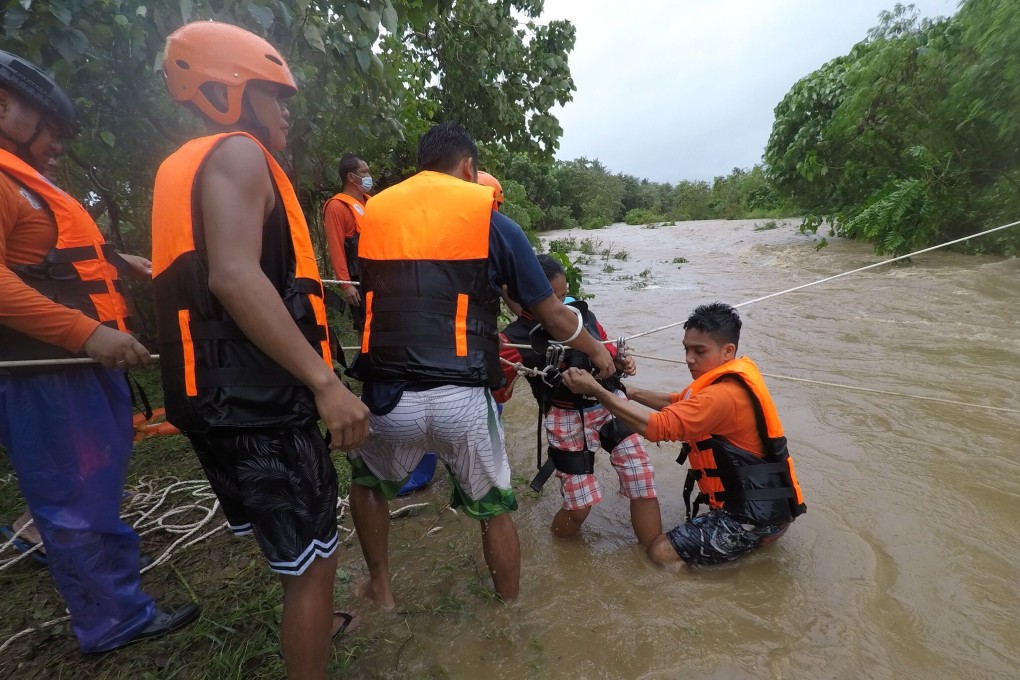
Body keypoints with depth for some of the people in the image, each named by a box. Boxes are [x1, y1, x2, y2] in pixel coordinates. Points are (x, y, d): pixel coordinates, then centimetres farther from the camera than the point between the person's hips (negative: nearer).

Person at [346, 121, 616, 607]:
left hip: (386, 397, 3)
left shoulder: (373, 212, 10)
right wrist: (596, 350, 26)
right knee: (494, 509, 22)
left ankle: (380, 589, 45)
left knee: (368, 481, 33)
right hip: (460, 401, -2)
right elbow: (552, 315, 5)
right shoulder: (489, 219, 1)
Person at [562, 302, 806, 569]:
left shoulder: (725, 395, -28)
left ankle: (756, 539, 0)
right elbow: (679, 404, 11)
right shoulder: (737, 375, 3)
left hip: (757, 515, -10)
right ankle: (761, 534, 18)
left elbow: (657, 426, -34)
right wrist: (632, 393, -2)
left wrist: (595, 389, -34)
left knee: (661, 552, -8)